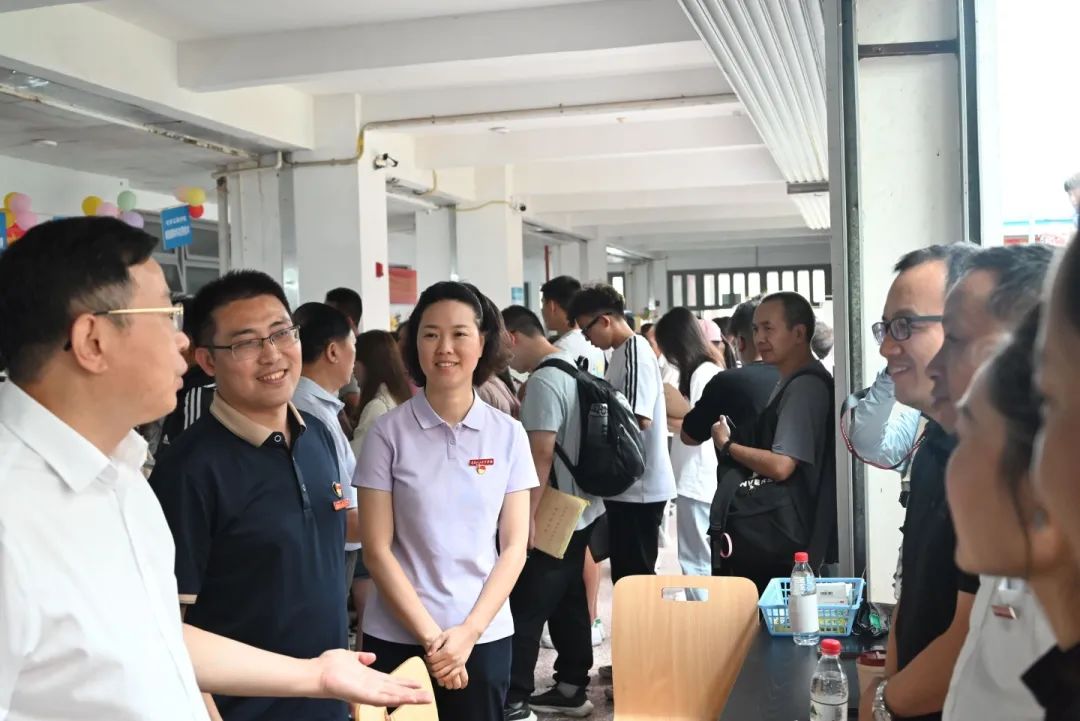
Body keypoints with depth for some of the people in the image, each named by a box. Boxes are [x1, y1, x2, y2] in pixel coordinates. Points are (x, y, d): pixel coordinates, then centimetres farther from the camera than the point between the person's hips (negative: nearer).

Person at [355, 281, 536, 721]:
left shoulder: (508, 435, 1)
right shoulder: (388, 432, -5)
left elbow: (514, 547, 1)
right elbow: (376, 550, -6)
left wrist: (468, 631, -8)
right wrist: (430, 636, -11)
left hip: (486, 635, 2)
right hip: (398, 637, -1)